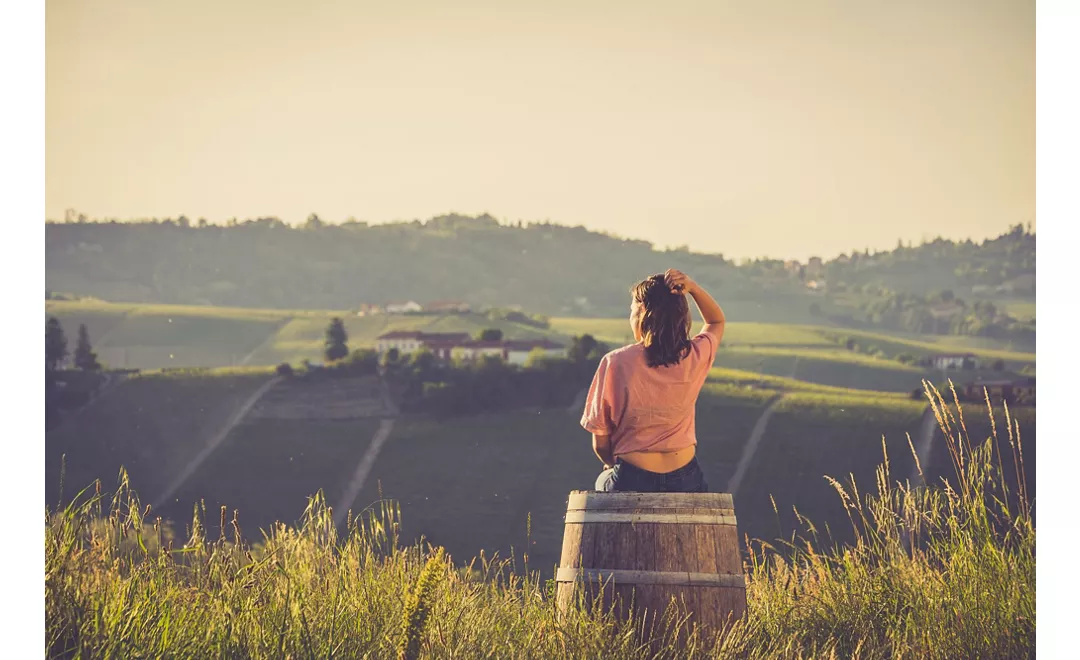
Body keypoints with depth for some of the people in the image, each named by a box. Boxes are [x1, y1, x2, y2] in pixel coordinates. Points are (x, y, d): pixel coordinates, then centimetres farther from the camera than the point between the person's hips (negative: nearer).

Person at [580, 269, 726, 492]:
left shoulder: (615, 363, -12)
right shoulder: (694, 357, -6)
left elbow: (600, 444, -5)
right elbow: (717, 321, 19)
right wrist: (692, 288, 3)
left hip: (631, 482, -3)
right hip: (686, 481, 3)